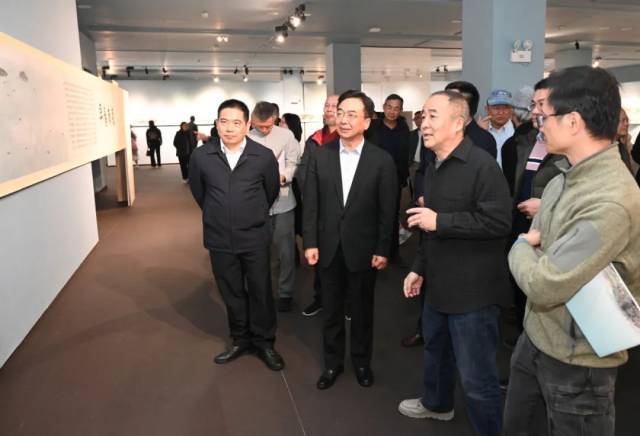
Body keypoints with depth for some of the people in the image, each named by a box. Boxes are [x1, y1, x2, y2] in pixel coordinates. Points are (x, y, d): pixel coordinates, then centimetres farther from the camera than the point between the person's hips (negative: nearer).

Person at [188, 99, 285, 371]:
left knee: (260, 291, 9)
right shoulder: (201, 156, -7)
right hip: (219, 239, 2)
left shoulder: (264, 156, -11)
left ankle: (263, 341, 28)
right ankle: (240, 339, 33)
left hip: (254, 238, -1)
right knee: (231, 292, 14)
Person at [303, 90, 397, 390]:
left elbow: (387, 210, -5)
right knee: (331, 310, 15)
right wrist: (310, 242, -4)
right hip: (329, 247, 2)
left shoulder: (382, 160, -7)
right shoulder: (320, 156, 0)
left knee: (362, 310, 14)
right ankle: (333, 362, 34)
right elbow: (311, 204, 0)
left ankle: (361, 361, 36)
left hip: (363, 249, -2)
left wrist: (383, 250, -7)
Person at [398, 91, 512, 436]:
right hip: (439, 284, 9)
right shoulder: (433, 167, 11)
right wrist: (420, 267, 17)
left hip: (473, 290, -9)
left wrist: (440, 220, -24)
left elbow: (499, 222, -25)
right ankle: (436, 403, 50)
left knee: (477, 375, 3)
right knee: (435, 349, 27)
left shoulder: (482, 164, -17)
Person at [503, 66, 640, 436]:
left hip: (576, 359, -8)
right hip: (537, 337, 8)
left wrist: (521, 249, -11)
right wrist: (530, 247, -9)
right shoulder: (565, 178, 1)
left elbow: (544, 285, -30)